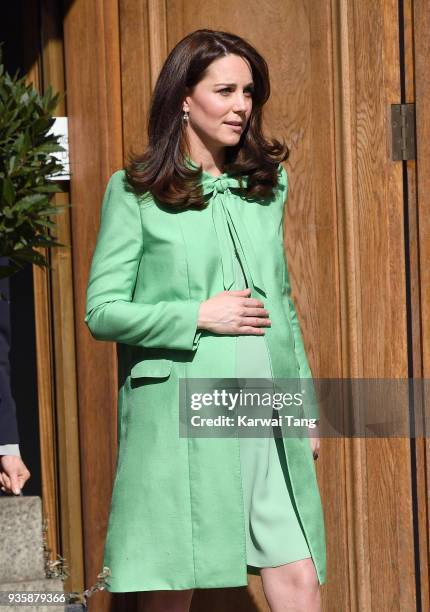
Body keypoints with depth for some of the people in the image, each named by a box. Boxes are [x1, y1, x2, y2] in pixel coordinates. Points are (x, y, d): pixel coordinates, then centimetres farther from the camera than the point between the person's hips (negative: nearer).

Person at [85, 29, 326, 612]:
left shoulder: (267, 184, 14)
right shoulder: (134, 192, 0)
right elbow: (102, 311, -3)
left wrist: (307, 408, 16)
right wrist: (198, 316, -13)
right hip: (179, 418, -4)